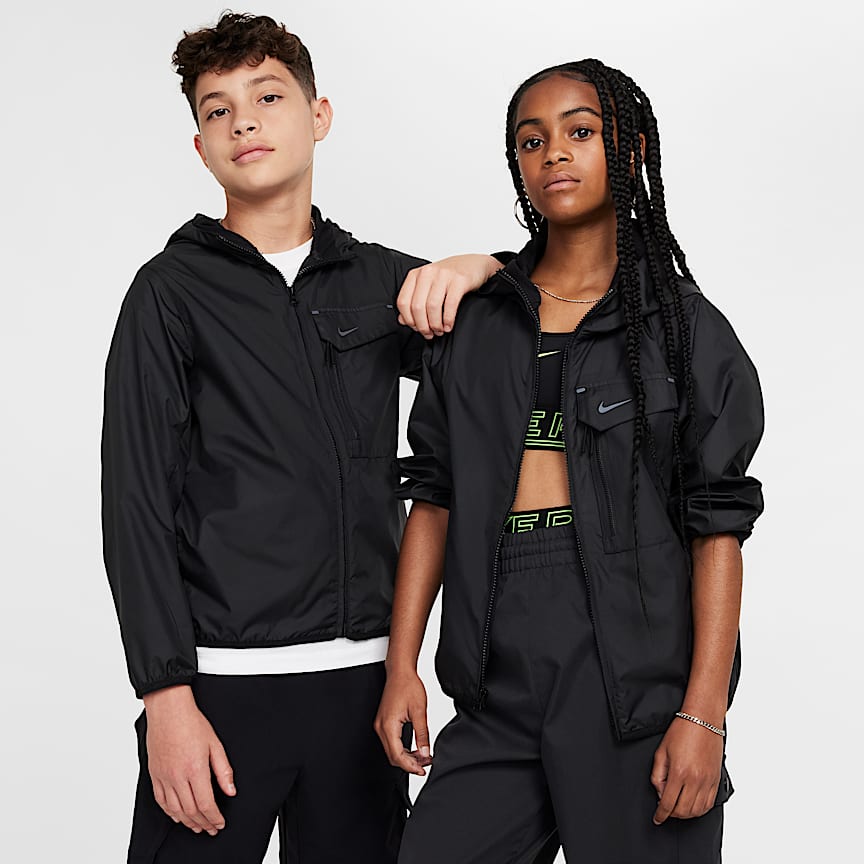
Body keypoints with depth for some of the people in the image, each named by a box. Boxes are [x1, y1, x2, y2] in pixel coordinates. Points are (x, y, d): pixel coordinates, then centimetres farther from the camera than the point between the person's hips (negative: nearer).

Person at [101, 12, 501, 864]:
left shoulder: (380, 278, 12)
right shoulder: (173, 290, 2)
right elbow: (138, 507, -3)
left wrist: (478, 268, -3)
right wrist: (167, 694, -11)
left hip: (362, 674, 4)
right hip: (224, 679, -3)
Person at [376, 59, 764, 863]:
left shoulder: (684, 326, 2)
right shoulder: (474, 322, 12)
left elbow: (718, 526, -4)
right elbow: (433, 498, 10)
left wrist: (703, 715, -12)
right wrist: (401, 666, 2)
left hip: (640, 688, -3)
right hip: (499, 689, 3)